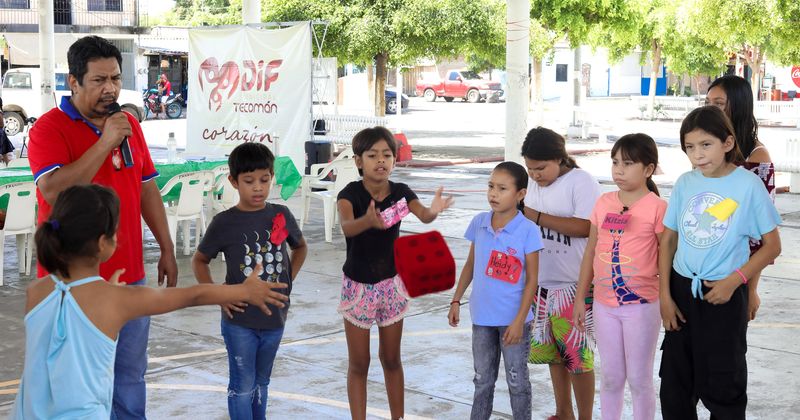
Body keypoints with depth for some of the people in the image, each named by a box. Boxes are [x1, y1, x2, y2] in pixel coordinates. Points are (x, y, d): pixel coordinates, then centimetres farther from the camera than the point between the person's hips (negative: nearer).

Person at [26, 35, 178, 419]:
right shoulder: (50, 128, -10)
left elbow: (147, 188, 16)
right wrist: (105, 142, -23)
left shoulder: (129, 125, 9)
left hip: (130, 275, 5)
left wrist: (166, 249, 14)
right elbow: (54, 191, -25)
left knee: (130, 375, 13)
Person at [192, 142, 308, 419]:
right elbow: (199, 261, 4)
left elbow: (300, 247, 19)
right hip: (240, 320, -3)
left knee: (261, 382, 18)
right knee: (243, 386, 1)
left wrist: (289, 280, 7)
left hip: (275, 318, 3)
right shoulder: (224, 223, -9)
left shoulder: (281, 216, -1)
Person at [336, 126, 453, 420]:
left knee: (391, 359, 14)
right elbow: (346, 227, -40)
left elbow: (423, 216, -29)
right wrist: (368, 221, -62)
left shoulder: (401, 192, -10)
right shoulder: (350, 193, -19)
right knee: (359, 363, 6)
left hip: (392, 283, 3)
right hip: (358, 285, -3)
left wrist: (434, 211, -54)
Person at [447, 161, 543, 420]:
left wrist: (519, 320, -15)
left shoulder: (528, 231, -14)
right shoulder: (479, 223, -1)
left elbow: (532, 280, -11)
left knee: (517, 381, 9)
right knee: (483, 379, 17)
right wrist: (456, 301, 10)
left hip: (513, 320, -4)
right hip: (482, 316, 4)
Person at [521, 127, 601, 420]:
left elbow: (584, 227, -22)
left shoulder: (581, 182, -12)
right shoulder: (535, 184, 9)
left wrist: (537, 217, -20)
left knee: (577, 354, -1)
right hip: (542, 283, 7)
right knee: (552, 351, 14)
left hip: (574, 286, -7)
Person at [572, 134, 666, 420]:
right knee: (610, 377, 15)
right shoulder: (604, 203, 4)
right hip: (604, 304, 5)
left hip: (641, 305, -4)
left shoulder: (657, 207, -10)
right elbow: (591, 253, 10)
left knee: (639, 378, 7)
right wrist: (580, 299, 11)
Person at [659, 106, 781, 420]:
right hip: (682, 290, 4)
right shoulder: (685, 183, 0)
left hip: (723, 294, -4)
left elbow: (772, 246, -7)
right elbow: (668, 240, 7)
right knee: (674, 385, 13)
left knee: (723, 384, 6)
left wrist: (733, 282, -16)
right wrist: (665, 295, 1)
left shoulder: (748, 185, -11)